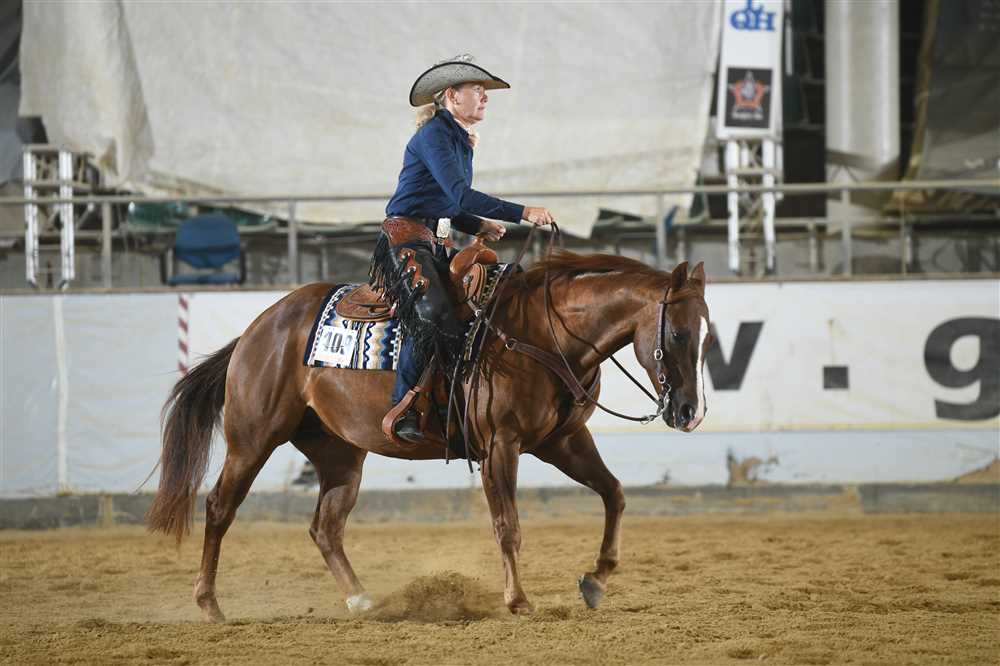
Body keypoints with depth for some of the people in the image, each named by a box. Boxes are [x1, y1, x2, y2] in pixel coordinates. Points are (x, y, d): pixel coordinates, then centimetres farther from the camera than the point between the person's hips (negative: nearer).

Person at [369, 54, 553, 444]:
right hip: (404, 236, -10)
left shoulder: (461, 142, 18)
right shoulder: (433, 135, -12)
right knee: (431, 310, -29)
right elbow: (460, 195, -24)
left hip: (437, 243, 10)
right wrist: (522, 213, -26)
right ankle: (403, 409, -26)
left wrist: (481, 226, 6)